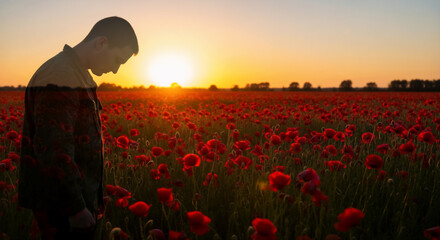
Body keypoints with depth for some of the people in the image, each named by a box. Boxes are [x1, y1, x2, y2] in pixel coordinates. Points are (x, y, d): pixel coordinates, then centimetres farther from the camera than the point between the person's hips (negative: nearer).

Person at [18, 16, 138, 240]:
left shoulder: (75, 74, 13)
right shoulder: (60, 77, -21)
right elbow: (52, 150, -27)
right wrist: (77, 209, -22)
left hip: (74, 197, 10)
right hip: (62, 204, -10)